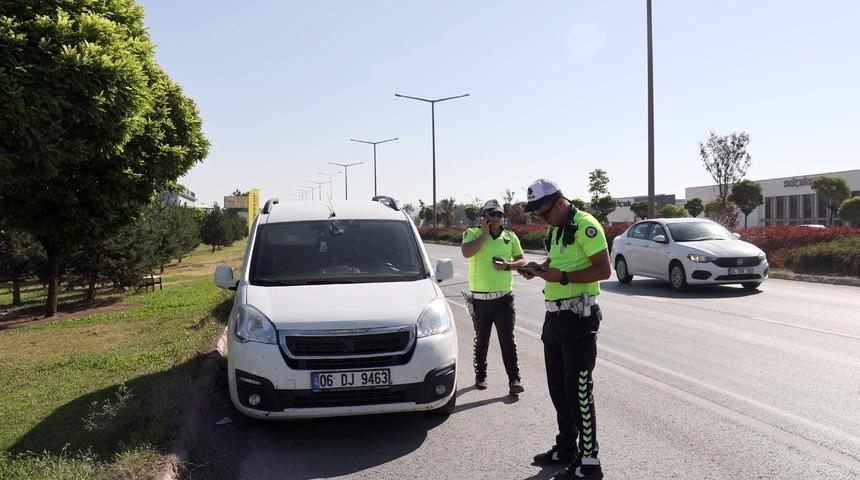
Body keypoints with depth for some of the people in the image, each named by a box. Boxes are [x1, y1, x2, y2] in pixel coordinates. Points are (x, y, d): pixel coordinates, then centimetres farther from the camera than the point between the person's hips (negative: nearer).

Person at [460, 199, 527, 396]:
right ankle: (480, 376, 28)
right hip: (480, 299, -1)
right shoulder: (473, 233, -2)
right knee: (481, 341, 13)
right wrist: (485, 233, -15)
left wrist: (507, 265, -9)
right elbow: (466, 252, -22)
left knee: (507, 340, -4)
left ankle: (514, 379, -1)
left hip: (504, 298, 1)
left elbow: (521, 261, 12)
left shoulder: (510, 236, 7)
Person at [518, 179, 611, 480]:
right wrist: (538, 270, 5)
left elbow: (603, 270, -19)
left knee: (578, 392, -5)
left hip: (578, 318, -9)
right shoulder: (554, 231, 15)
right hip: (554, 317, 9)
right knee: (558, 388, 16)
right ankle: (566, 448, 29)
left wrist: (561, 276, -24)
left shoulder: (585, 225, -14)